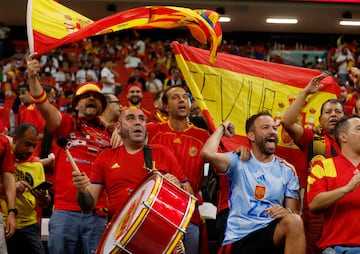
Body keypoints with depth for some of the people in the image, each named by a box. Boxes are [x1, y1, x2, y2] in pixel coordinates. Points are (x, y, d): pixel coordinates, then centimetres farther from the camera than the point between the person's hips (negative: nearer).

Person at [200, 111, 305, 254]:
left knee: (294, 221, -29)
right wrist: (222, 128, 4)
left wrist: (288, 212, -15)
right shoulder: (238, 162, 6)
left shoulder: (287, 170, 14)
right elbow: (207, 153, -14)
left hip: (272, 232, 3)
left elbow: (294, 212, 10)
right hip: (239, 237, -3)